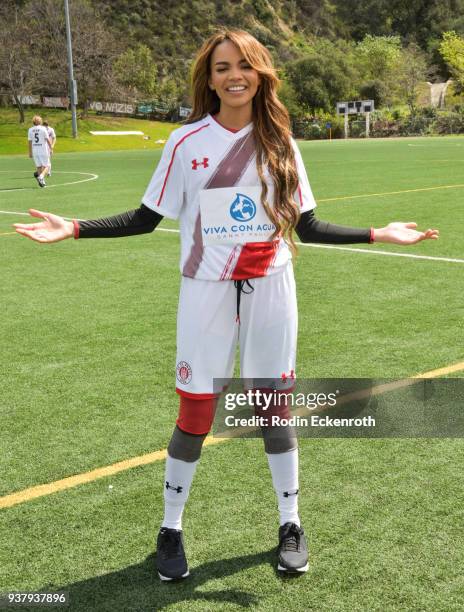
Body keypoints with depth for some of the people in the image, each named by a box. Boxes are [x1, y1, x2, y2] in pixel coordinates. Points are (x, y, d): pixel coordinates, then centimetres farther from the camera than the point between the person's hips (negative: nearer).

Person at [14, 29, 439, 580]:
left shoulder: (280, 143, 3)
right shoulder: (186, 142, -2)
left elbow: (307, 226, 6)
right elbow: (146, 218, 0)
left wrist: (377, 234, -2)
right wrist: (74, 229, -10)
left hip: (270, 292, 2)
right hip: (208, 293, -1)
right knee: (195, 415, 3)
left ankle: (290, 525, 27)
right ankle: (170, 530, 23)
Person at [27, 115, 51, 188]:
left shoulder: (30, 130, 5)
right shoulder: (43, 129, -6)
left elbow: (30, 142, 6)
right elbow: (48, 140, -7)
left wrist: (30, 152, 12)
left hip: (35, 151, 4)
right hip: (43, 151, -4)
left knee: (39, 167, 12)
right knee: (46, 166, 1)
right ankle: (41, 177, -26)